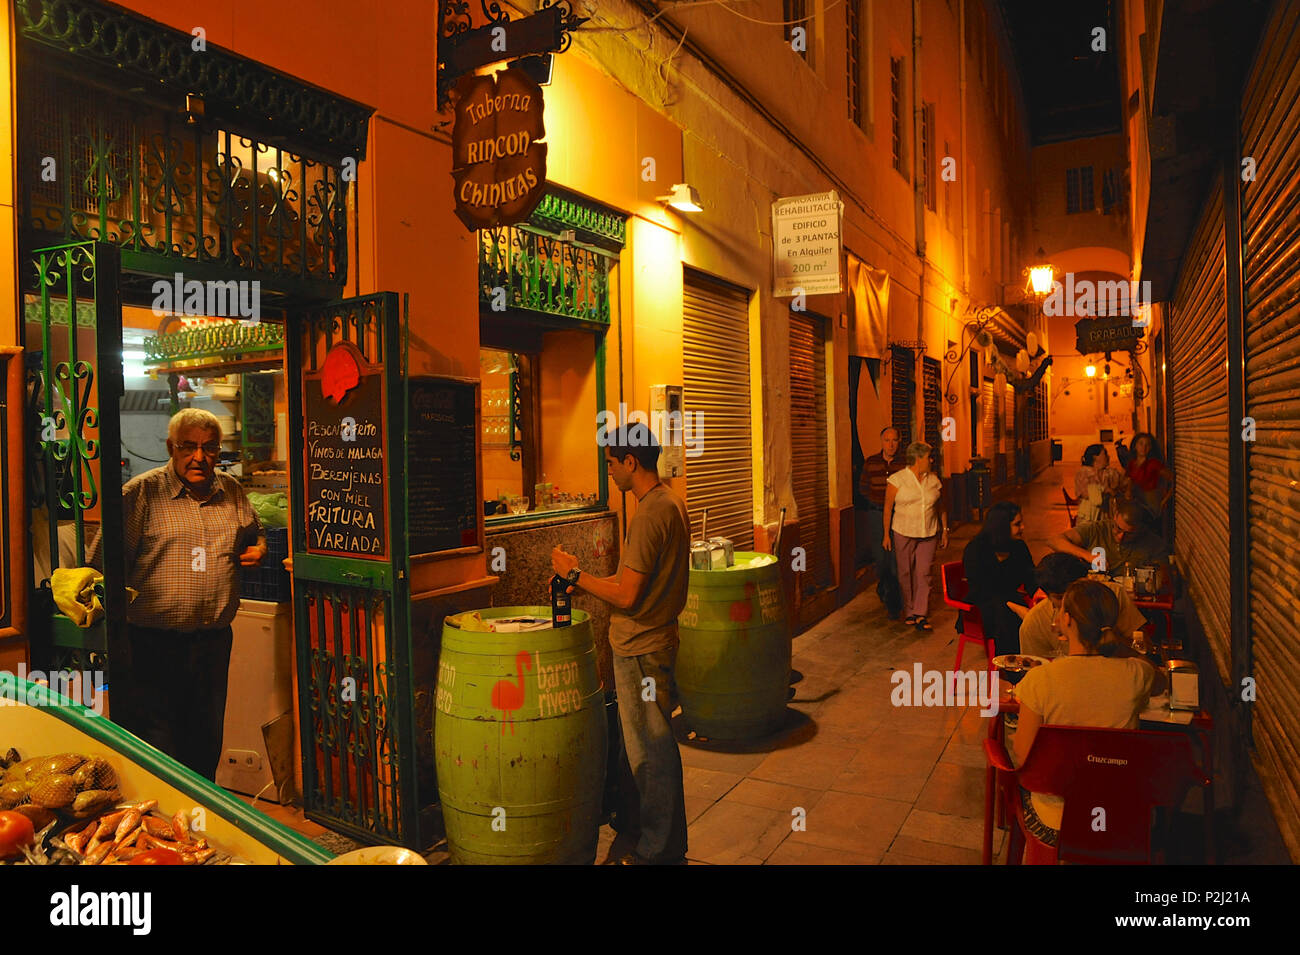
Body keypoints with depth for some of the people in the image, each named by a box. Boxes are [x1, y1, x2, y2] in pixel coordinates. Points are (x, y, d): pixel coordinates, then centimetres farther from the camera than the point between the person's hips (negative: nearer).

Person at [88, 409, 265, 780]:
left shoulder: (232, 492, 8)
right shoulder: (140, 493, -6)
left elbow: (255, 533, 27)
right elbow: (103, 562, -6)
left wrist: (259, 549, 3)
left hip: (214, 640, 5)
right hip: (152, 642, -4)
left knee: (207, 745, 16)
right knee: (153, 746, 2)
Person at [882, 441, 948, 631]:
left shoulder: (934, 480, 7)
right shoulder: (897, 479, -5)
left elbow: (941, 507, 16)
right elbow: (888, 508, -3)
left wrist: (944, 530, 13)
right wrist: (886, 534, -4)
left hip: (928, 534, 2)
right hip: (903, 533, -2)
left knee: (923, 573, -3)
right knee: (905, 573, 5)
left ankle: (921, 615, -2)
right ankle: (909, 611, 18)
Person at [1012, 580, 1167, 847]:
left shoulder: (1040, 679, -24)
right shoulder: (1134, 675, -16)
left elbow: (1023, 757, -15)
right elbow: (1161, 683, 13)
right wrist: (1114, 641, 7)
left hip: (1053, 825, -3)